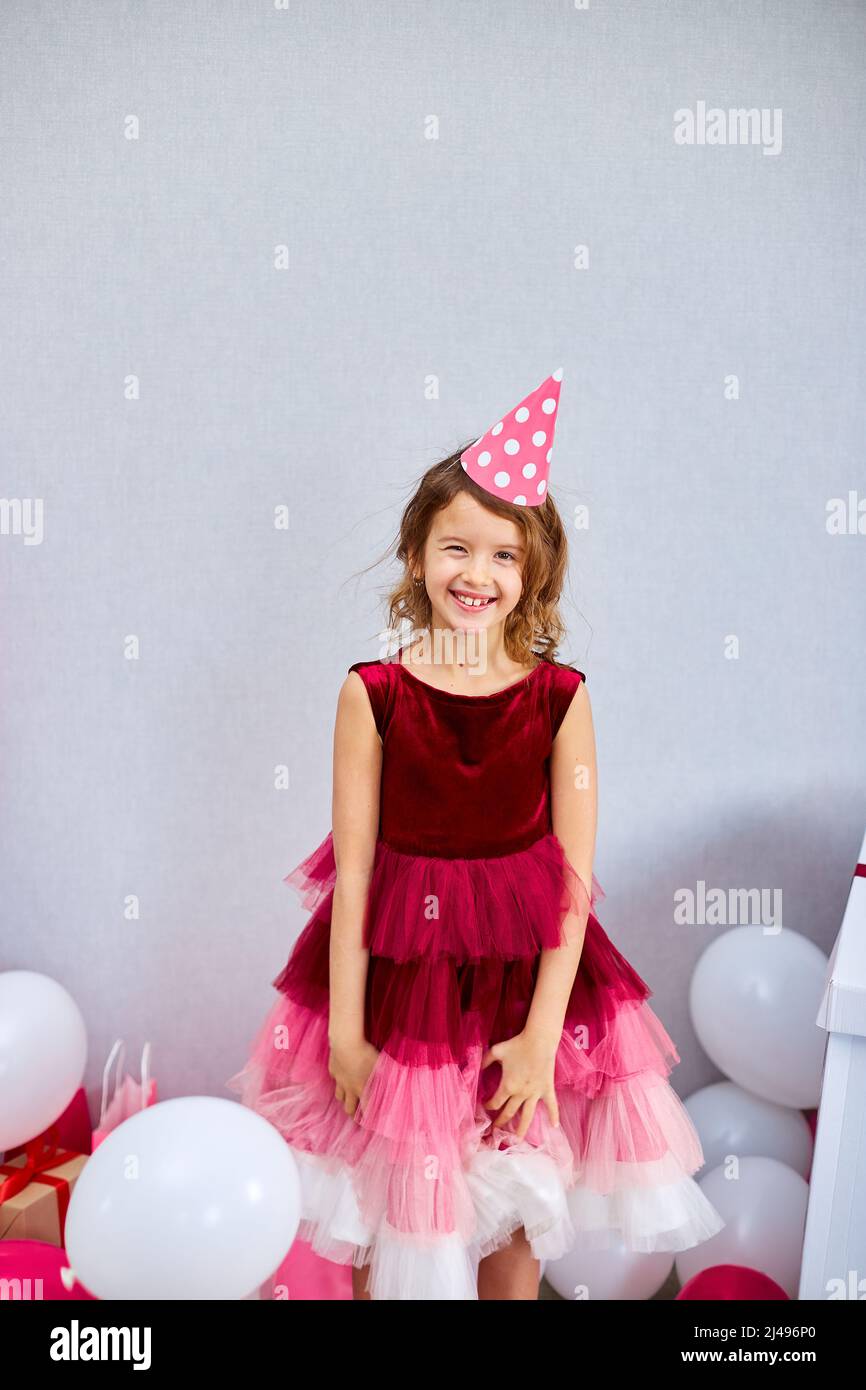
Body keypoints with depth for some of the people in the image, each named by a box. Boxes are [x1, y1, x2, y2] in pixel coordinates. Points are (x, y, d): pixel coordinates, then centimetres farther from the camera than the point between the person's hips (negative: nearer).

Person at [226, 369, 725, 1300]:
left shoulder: (560, 697, -7)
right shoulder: (372, 694, -9)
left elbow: (574, 880, -6)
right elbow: (353, 871, -7)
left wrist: (543, 1033, -10)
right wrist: (344, 1033, -6)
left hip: (525, 975, 1)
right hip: (397, 971, 0)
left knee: (514, 1220, 17)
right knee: (387, 1224, 14)